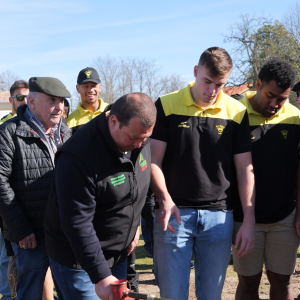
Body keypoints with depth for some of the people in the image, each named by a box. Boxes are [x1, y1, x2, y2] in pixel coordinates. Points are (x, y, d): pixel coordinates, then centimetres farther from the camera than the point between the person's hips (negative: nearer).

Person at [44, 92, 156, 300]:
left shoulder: (140, 139, -6)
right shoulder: (79, 156, -29)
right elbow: (77, 224, -29)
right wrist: (100, 276, -29)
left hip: (118, 253, 7)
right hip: (77, 258, -7)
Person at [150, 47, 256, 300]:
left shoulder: (236, 111, 4)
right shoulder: (166, 105, -1)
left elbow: (245, 169, 5)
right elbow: (154, 160, -2)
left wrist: (249, 221, -1)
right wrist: (165, 200, -18)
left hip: (219, 216, 2)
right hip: (174, 213, -1)